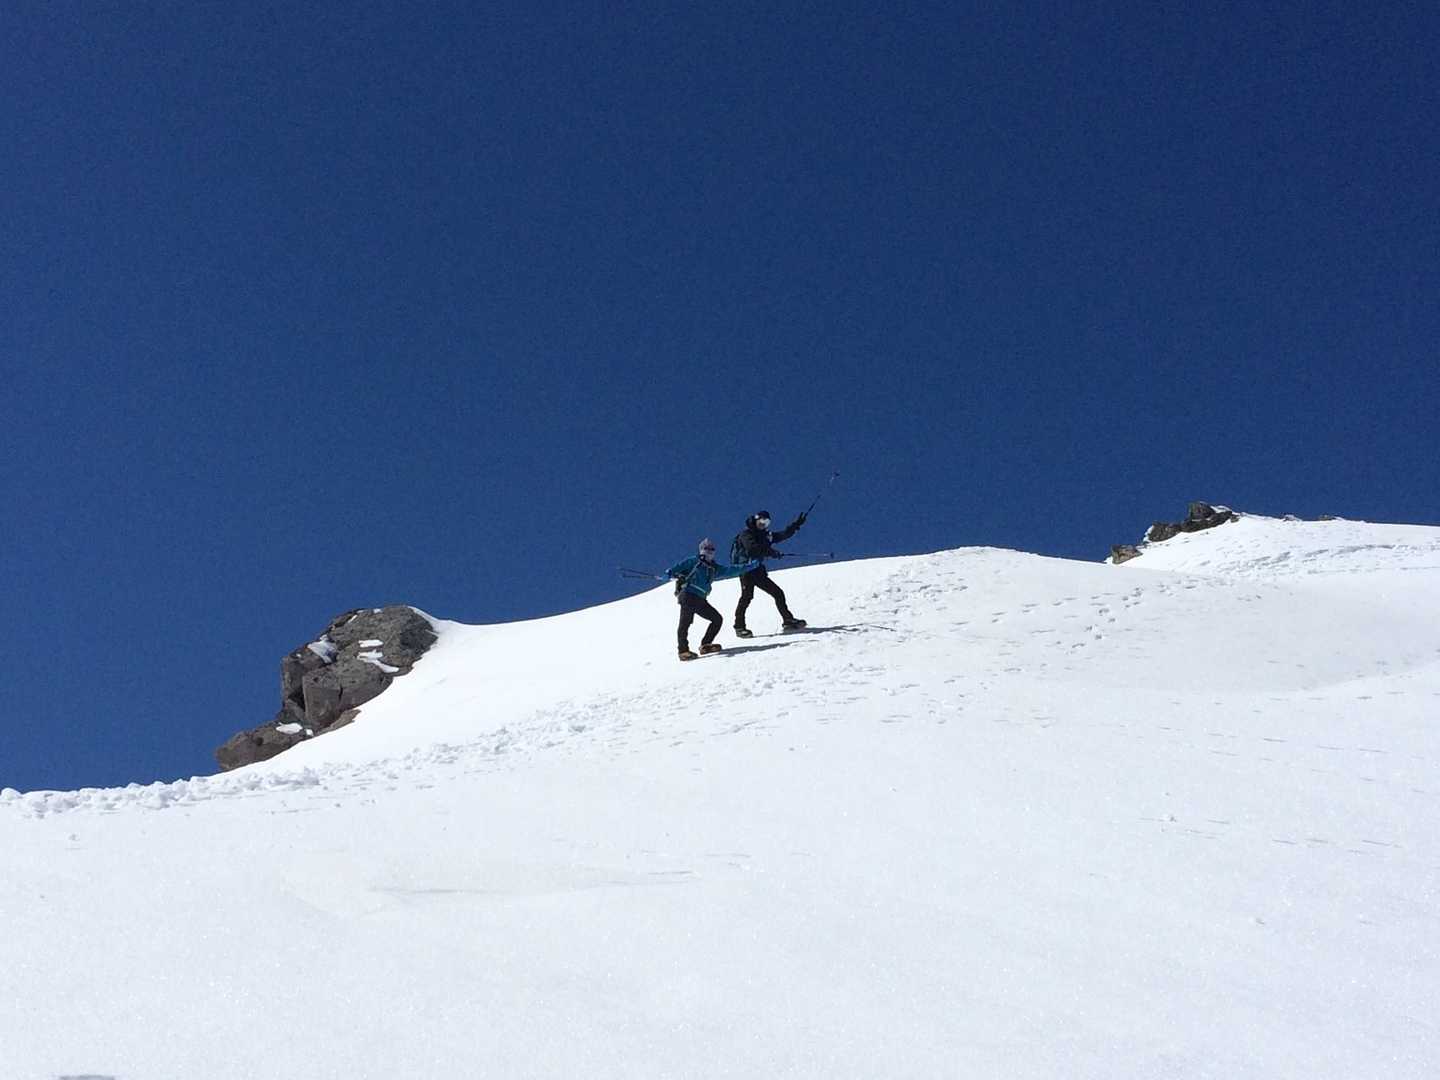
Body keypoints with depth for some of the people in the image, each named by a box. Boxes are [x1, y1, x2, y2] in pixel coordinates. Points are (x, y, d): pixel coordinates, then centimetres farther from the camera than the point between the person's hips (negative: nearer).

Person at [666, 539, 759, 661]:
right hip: (688, 595, -7)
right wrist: (670, 573, -23)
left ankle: (705, 645, 10)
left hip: (700, 600, 7)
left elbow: (731, 570, 23)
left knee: (718, 619, 5)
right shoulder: (694, 561, 6)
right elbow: (681, 566, -4)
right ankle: (683, 651, -19)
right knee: (685, 622, -19)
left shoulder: (714, 569, 21)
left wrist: (749, 566, 22)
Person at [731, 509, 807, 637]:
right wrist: (770, 552, -28)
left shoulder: (765, 535, 15)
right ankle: (739, 628, -20)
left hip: (758, 571, 8)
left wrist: (795, 525, 12)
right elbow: (752, 548, -24)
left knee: (778, 593, 6)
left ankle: (788, 620, 12)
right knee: (747, 596, -21)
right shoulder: (746, 535, -6)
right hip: (746, 570, -8)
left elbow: (783, 535, 19)